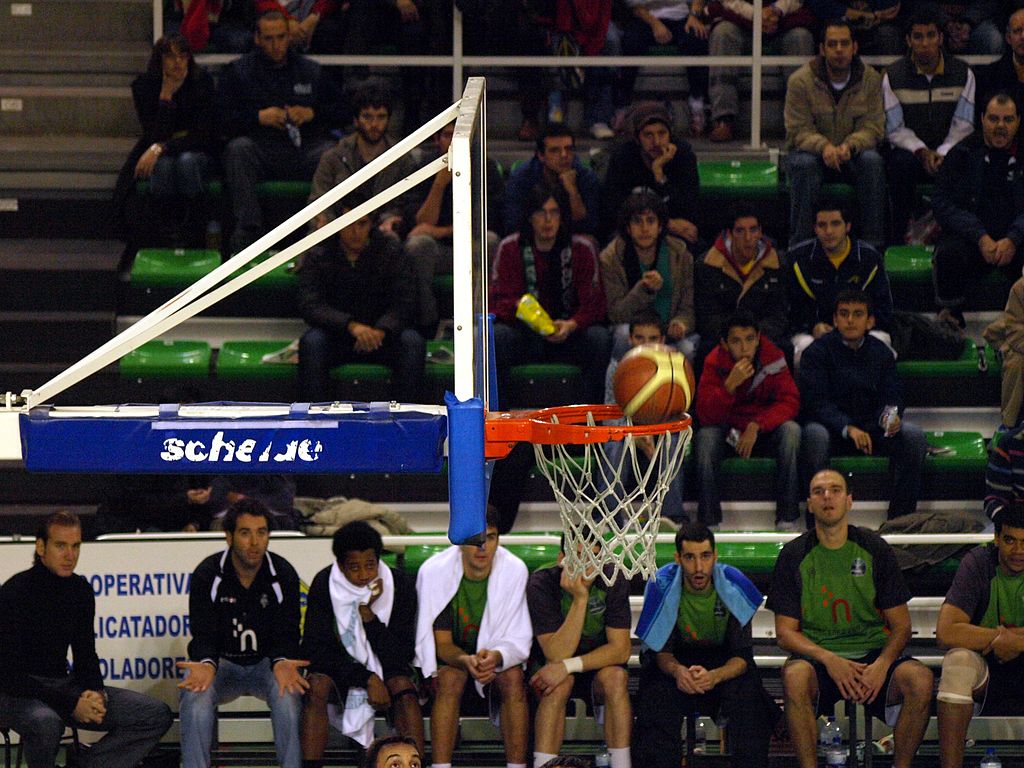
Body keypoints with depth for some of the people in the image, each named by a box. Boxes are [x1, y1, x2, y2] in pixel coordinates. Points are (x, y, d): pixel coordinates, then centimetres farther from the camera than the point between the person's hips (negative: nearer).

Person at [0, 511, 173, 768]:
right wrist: (72, 703, -24)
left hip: (63, 685, 7)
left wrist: (96, 694, -10)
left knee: (157, 715, -4)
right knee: (46, 724, -43)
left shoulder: (80, 590, 5)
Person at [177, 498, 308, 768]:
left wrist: (282, 662, -34)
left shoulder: (283, 575, -7)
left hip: (267, 661, 0)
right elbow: (204, 636, -11)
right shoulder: (207, 575, -9)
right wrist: (206, 665, -35)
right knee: (195, 698, -32)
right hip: (221, 660, 0)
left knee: (288, 695, -33)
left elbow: (286, 635, -9)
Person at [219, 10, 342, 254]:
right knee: (238, 148, -35)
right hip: (259, 148, -1)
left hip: (304, 148, 1)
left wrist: (312, 114, -1)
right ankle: (247, 231, -40)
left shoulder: (311, 71, 20)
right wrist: (259, 117, -10)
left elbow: (339, 112, 17)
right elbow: (223, 117, 3)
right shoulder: (238, 71, 13)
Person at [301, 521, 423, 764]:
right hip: (339, 669, 0)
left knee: (403, 687, -31)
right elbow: (314, 649, -15)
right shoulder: (324, 585, -14)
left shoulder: (401, 585, -13)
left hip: (384, 670, 0)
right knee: (316, 685, -31)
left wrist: (369, 615, -28)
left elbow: (401, 656, -14)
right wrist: (367, 679, -24)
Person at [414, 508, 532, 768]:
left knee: (513, 678, -30)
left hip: (497, 658, 1)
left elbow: (519, 640, -13)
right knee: (450, 678, -33)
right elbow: (442, 643, -16)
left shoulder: (515, 570, -16)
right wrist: (466, 660, -39)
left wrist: (496, 657, -37)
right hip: (449, 658, -1)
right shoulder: (433, 571, -18)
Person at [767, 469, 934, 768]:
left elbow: (901, 625, 6)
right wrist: (828, 659, -17)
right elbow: (785, 631, 2)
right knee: (795, 676, -36)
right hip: (818, 657, -1)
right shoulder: (794, 555, 4)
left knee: (920, 679, -30)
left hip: (874, 654, 1)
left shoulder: (875, 549, 6)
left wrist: (882, 665, -15)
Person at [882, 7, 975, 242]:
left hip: (948, 153, 1)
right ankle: (900, 237, -26)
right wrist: (921, 151, -20)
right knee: (902, 163, -36)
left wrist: (942, 154, -18)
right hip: (911, 151, -1)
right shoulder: (893, 76, 0)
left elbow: (963, 125, -1)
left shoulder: (962, 73, 3)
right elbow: (895, 129, -3)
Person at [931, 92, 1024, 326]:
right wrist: (980, 237, -16)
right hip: (970, 238, 0)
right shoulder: (962, 155, 5)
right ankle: (950, 315, -8)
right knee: (948, 254, -33)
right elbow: (942, 204, -4)